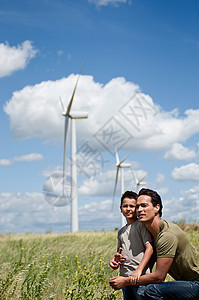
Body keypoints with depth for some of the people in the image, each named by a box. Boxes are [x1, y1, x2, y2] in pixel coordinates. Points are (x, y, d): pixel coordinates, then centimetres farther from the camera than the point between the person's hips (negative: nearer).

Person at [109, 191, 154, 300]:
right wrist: (114, 260, 4)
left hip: (139, 277, -7)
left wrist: (139, 270, -20)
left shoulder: (141, 225, -3)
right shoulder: (121, 232, 18)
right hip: (124, 276, 7)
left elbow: (149, 248, -12)